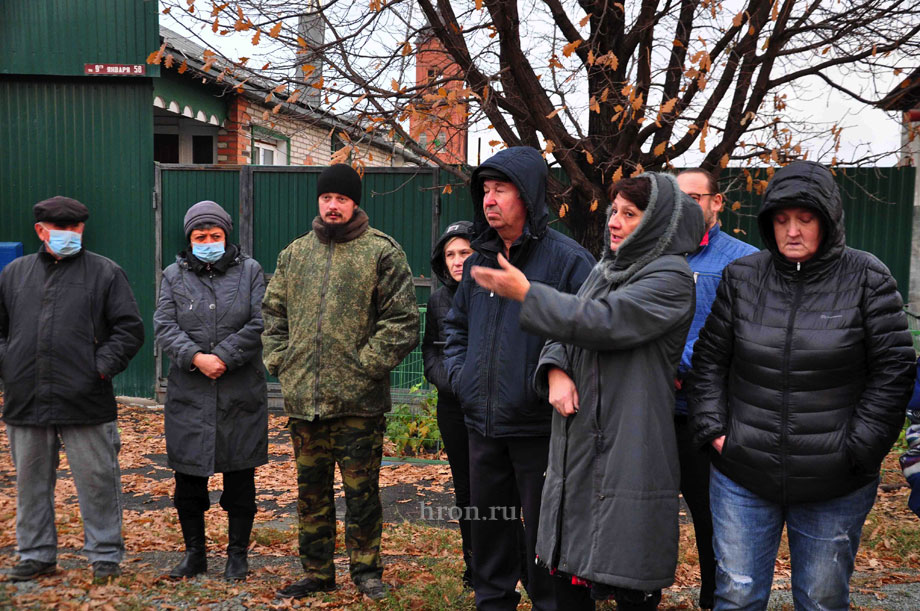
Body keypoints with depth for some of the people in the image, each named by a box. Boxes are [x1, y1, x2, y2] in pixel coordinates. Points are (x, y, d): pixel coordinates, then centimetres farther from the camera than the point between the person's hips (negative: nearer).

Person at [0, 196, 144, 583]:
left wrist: (103, 366, -9)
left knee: (97, 481, 1)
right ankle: (36, 555, 26)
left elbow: (130, 329, 0)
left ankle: (105, 556, 13)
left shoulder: (105, 273, 3)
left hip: (85, 402, -3)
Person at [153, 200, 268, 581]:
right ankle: (194, 552, 25)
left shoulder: (249, 271, 5)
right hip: (188, 396, 2)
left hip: (241, 395, -1)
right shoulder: (174, 276, 8)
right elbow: (164, 326, -1)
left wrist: (223, 357, -14)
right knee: (188, 478, 9)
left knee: (240, 477, 6)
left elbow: (258, 324, -5)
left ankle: (237, 554, 20)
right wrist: (195, 358, -17)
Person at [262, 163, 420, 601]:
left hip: (358, 400, -5)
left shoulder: (381, 252, -3)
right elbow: (272, 313, 19)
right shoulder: (294, 254, 12)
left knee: (361, 489, 4)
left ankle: (365, 568, 23)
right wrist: (279, 360, 6)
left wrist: (367, 365, -12)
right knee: (311, 490, 14)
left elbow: (403, 321, -7)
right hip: (302, 398, 5)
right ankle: (317, 572, 28)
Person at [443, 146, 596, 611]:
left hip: (539, 427, -7)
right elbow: (456, 323, 24)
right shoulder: (480, 259, 10)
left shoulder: (566, 259, -11)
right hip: (483, 424, 7)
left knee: (545, 532, 5)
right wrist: (459, 373, 11)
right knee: (488, 524, 19)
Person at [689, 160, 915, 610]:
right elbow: (710, 358, 8)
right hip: (742, 478, 2)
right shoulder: (741, 276, 2)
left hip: (834, 486, -1)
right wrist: (712, 428, -1)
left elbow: (893, 369, -4)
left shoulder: (867, 279, -5)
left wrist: (858, 450, -8)